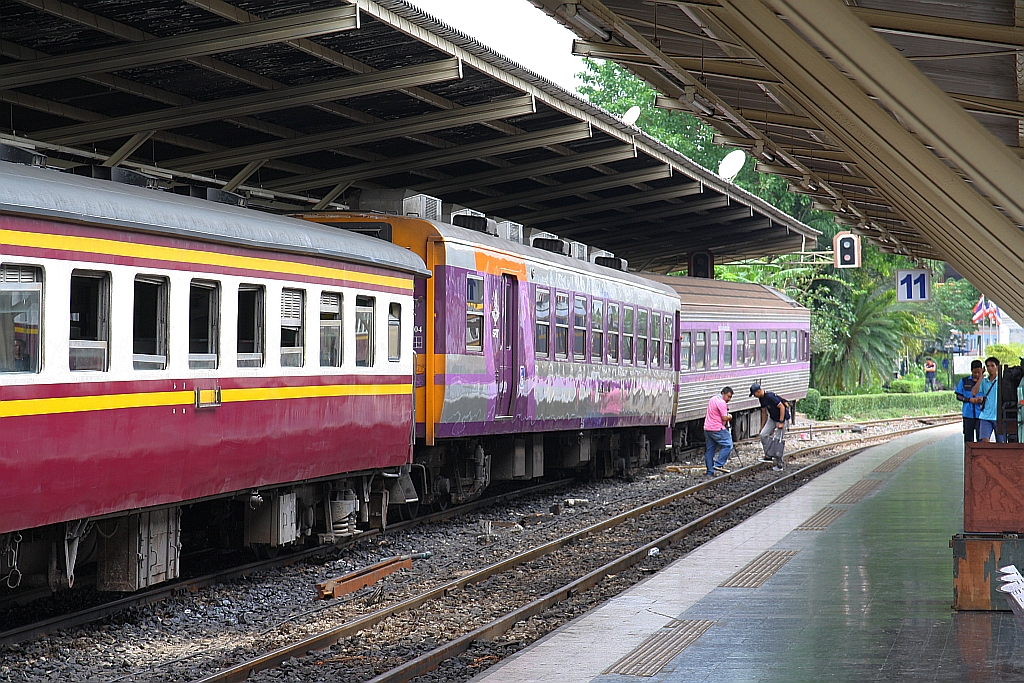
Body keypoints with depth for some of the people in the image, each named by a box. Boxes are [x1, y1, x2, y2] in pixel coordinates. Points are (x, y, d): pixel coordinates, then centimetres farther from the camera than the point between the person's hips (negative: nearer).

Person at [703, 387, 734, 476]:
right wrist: (729, 417, 4)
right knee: (728, 445, -6)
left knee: (710, 450, 9)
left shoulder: (713, 399, 18)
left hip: (707, 428, 10)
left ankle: (710, 472, 10)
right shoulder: (721, 402, -13)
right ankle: (719, 465, -14)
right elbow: (724, 418, -16)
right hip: (717, 429, -10)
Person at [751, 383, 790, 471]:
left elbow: (782, 407, -25)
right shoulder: (761, 398, 2)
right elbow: (764, 412, 15)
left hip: (781, 418, -8)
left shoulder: (770, 396, -26)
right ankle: (768, 456, 4)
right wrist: (762, 426, 18)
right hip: (772, 419, 8)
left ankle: (779, 464, 3)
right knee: (763, 434, -6)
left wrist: (781, 422, -24)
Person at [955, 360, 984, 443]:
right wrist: (970, 399, -10)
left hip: (980, 414, -1)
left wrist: (983, 399, -16)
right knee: (968, 438, 7)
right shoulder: (964, 381, 6)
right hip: (968, 414, 1)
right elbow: (958, 396, 6)